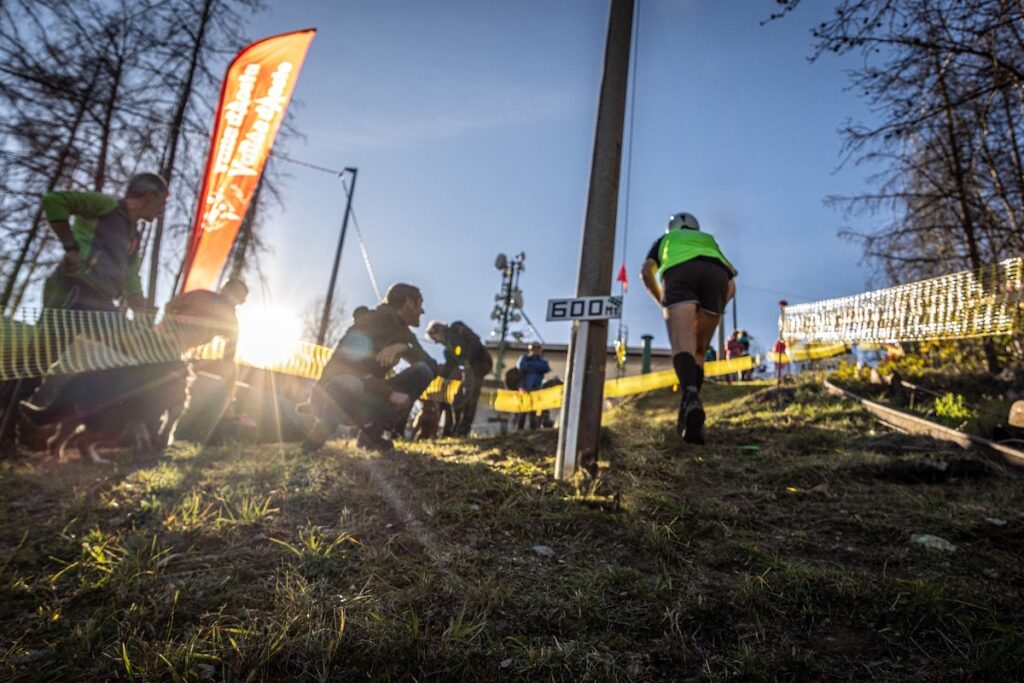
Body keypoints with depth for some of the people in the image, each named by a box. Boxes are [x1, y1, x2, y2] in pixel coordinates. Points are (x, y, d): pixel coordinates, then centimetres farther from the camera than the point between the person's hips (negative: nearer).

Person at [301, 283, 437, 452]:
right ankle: (319, 432, -12)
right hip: (334, 392, -6)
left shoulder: (404, 333, 8)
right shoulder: (372, 320, -14)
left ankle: (374, 431, -12)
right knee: (351, 384, -44)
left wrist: (404, 347, -22)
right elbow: (349, 367, -24)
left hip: (366, 396, 7)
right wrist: (391, 393, -28)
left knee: (423, 371, -10)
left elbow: (433, 367, -2)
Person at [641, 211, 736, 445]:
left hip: (680, 273, -2)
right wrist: (713, 311, 36)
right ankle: (690, 414, -5)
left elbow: (646, 272, 19)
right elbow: (731, 287, 30)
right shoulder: (709, 242, 44)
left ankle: (691, 397, -48)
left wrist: (662, 303, 28)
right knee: (698, 351, 10)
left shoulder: (664, 239, 39)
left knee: (683, 345, -20)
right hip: (716, 274, 3)